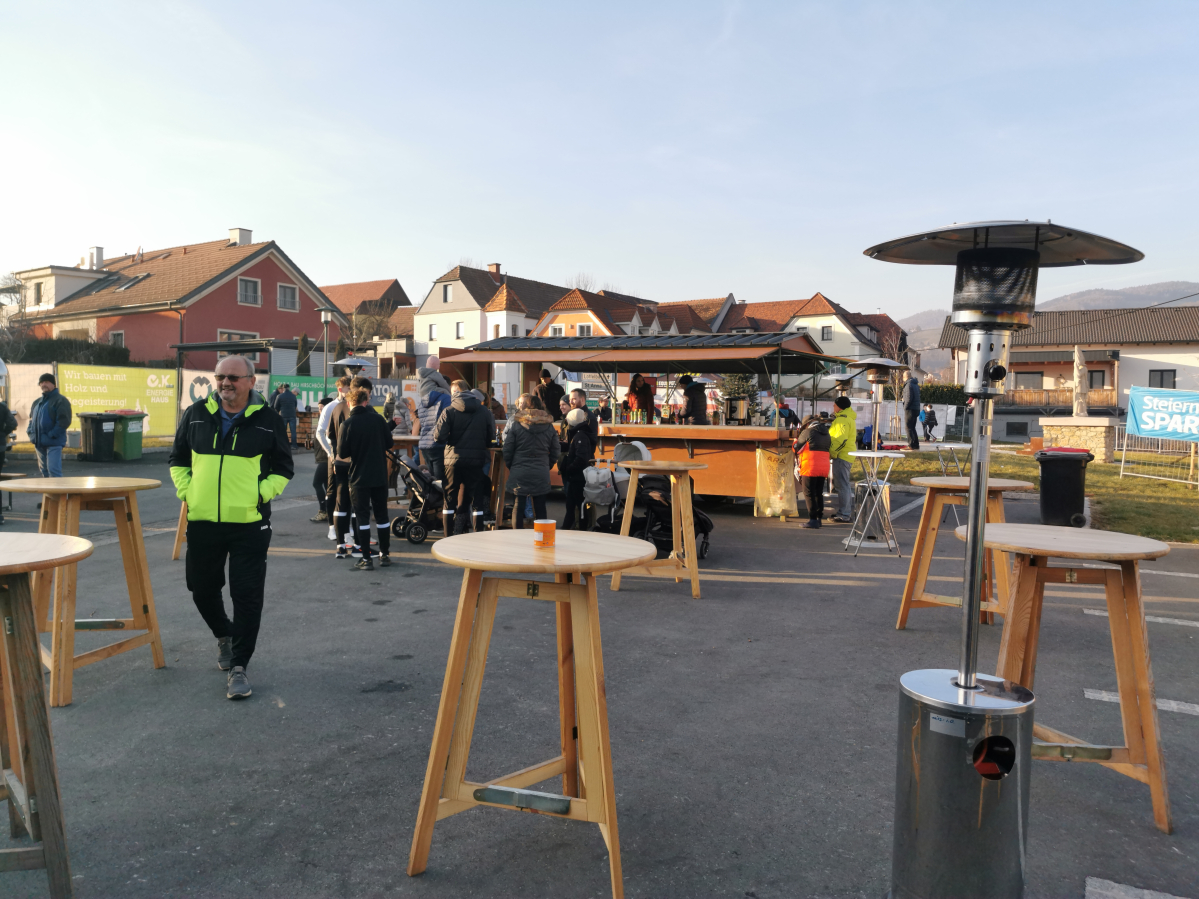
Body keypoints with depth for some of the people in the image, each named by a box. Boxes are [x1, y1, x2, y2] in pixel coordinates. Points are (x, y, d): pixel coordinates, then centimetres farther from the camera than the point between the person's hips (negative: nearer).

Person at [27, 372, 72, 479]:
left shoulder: (61, 400, -7)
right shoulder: (37, 402, 17)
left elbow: (64, 421, -16)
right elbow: (31, 419, 26)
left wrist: (51, 435, -19)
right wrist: (31, 433, 9)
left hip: (54, 443, -8)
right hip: (39, 443, 8)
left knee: (53, 470, -14)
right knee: (44, 470, 15)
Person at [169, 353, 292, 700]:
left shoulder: (268, 420, -1)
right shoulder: (196, 415, 7)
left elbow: (283, 469, 6)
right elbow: (178, 460, 17)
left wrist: (260, 493, -8)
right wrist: (186, 491, 3)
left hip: (249, 523, -3)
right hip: (202, 521, 3)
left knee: (247, 595, -4)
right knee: (202, 590, 14)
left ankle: (239, 666, 8)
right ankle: (224, 635, 44)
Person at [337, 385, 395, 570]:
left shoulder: (347, 424, -11)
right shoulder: (379, 419, -3)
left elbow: (342, 455, -8)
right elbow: (389, 445, 6)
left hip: (359, 478, -3)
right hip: (380, 476, 3)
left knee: (362, 518, 3)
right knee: (382, 515, 13)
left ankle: (366, 559, 3)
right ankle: (385, 555, 19)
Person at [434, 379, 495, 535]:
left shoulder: (449, 411, -6)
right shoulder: (484, 411, 1)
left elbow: (439, 436, -13)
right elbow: (491, 436, 2)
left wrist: (451, 439, 7)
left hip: (453, 459, -1)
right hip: (477, 459, 1)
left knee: (449, 498, 10)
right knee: (477, 499, 8)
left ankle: (447, 536, 13)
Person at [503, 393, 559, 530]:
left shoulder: (515, 424, -7)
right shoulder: (549, 426, 3)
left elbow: (507, 451, -6)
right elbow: (556, 452, 7)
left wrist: (511, 467, 9)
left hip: (519, 473, -3)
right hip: (541, 475, 3)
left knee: (518, 506, 5)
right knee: (540, 507, 11)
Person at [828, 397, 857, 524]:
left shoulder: (843, 419, -15)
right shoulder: (849, 417, 18)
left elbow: (841, 439, -24)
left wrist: (831, 453, -20)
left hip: (842, 456, -11)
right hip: (848, 455, 11)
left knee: (842, 485, -9)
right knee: (845, 484, 16)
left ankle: (844, 515, -8)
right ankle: (847, 512, 23)